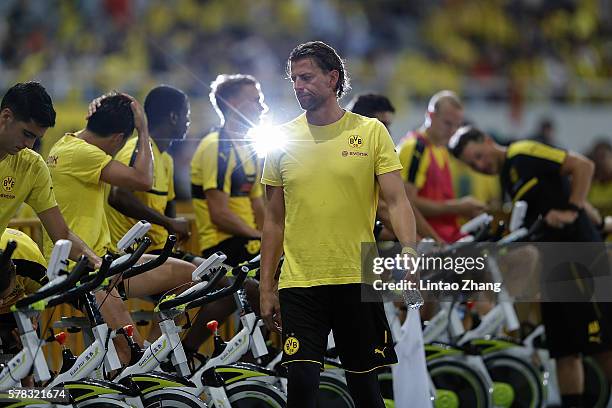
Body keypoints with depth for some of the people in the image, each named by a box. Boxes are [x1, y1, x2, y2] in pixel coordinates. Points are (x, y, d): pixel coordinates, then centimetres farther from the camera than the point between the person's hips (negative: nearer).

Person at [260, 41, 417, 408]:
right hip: (299, 283, 1)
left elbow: (397, 201, -3)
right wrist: (267, 287, 9)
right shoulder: (282, 140, 7)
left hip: (358, 280, -1)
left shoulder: (371, 132, 1)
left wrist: (409, 254, -20)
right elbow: (274, 220, 12)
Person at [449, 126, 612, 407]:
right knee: (564, 350, 8)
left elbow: (583, 165, -13)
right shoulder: (507, 177, 20)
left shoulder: (522, 153, -6)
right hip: (554, 267, 10)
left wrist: (572, 212, -16)